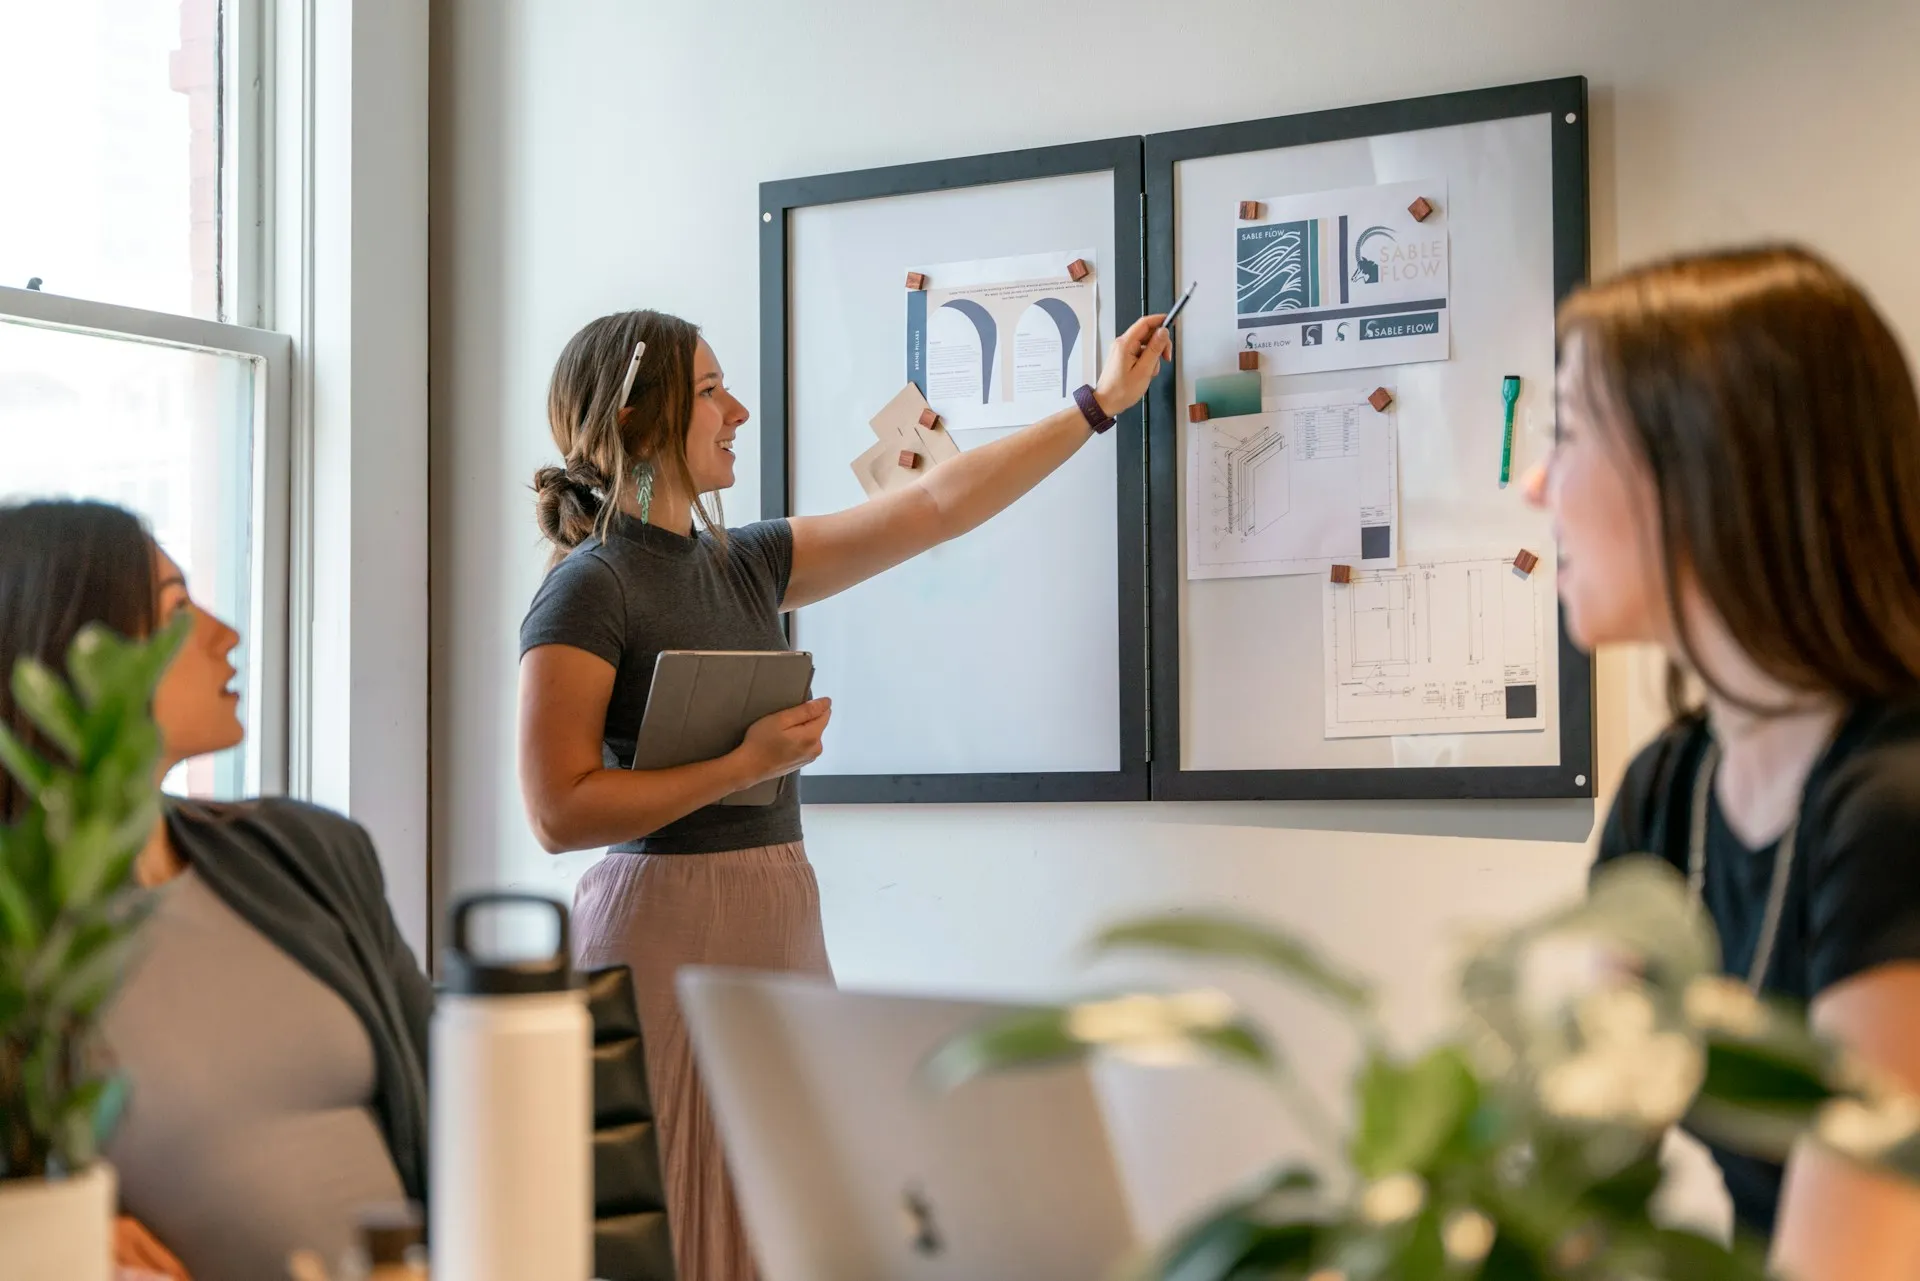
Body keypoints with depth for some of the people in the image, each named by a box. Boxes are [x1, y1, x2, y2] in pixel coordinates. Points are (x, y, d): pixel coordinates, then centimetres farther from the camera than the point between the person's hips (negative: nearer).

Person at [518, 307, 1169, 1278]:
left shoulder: (742, 565, 12)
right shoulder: (589, 589, -10)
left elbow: (937, 506, 17)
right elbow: (558, 813, -16)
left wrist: (1102, 402, 20)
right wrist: (750, 765, -15)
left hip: (780, 917, 8)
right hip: (667, 922, -7)